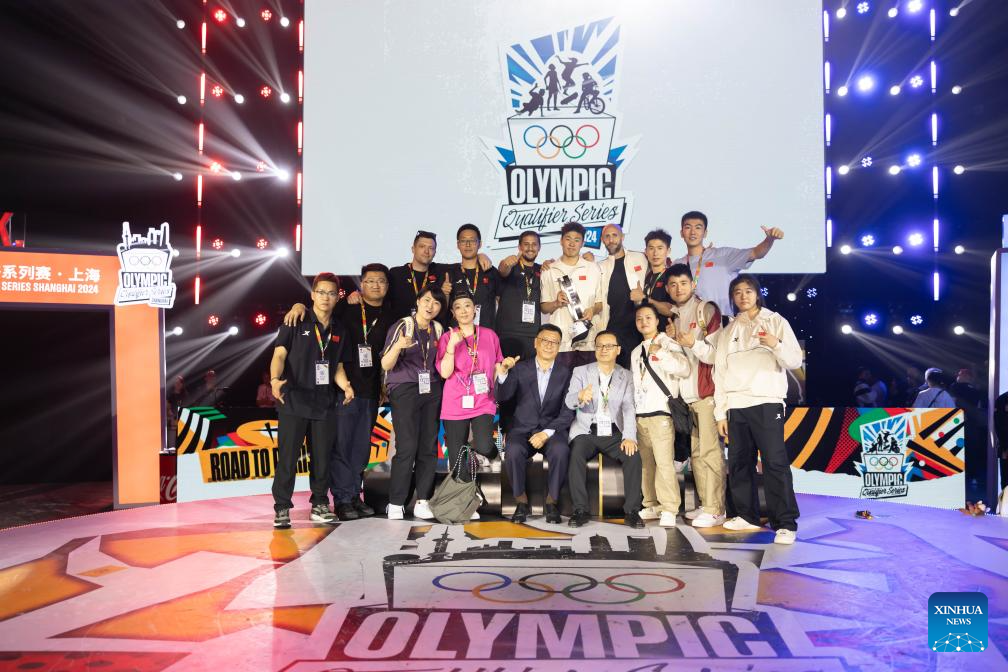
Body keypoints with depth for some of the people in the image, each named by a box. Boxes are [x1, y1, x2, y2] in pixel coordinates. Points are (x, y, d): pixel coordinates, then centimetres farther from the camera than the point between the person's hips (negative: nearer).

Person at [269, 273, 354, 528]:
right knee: (288, 457, -2)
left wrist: (345, 385, -5)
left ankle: (320, 505, 21)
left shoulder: (339, 330, 13)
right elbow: (279, 354, -8)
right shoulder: (296, 323, -1)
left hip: (325, 403, 4)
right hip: (294, 401, -4)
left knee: (322, 457, 9)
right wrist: (275, 379, -26)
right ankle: (282, 509, 6)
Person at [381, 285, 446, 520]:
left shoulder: (437, 328, 10)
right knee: (407, 448, -13)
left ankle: (422, 501, 7)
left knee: (429, 447, -1)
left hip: (431, 391, 5)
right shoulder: (402, 326, -5)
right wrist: (398, 346, -30)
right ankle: (395, 504, -3)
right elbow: (386, 364, -13)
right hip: (405, 390, -5)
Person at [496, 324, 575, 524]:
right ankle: (521, 501, -10)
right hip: (523, 430, 0)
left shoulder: (565, 373, 6)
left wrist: (546, 433, -14)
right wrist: (503, 372, -21)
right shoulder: (520, 369, 7)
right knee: (513, 451, -32)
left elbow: (567, 412, -1)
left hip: (553, 430, 0)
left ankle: (552, 501, -11)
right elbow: (502, 397, -4)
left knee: (561, 451, -33)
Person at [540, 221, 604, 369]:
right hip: (560, 340, 0)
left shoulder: (593, 268, 12)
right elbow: (543, 307, 11)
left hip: (589, 340, 0)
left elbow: (602, 301, 11)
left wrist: (593, 309, -10)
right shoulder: (549, 271, 11)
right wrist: (557, 303, -9)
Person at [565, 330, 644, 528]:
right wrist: (580, 397, -36)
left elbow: (628, 408, -2)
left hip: (614, 434, 1)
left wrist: (630, 437, -19)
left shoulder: (625, 376, 10)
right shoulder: (581, 372, 5)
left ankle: (632, 510, -15)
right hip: (586, 432, -1)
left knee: (633, 456, -25)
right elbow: (569, 402, -10)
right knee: (576, 455, -30)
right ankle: (580, 510, -21)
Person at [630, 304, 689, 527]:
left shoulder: (668, 344, 3)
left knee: (664, 461, -12)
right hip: (640, 414, 6)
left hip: (661, 412, -6)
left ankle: (669, 510, -9)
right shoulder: (636, 352, 22)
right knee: (645, 462, 4)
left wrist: (660, 353, -20)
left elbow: (684, 368, -14)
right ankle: (652, 505, 11)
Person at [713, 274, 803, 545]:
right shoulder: (728, 331, 15)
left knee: (775, 463, -10)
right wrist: (720, 413, 7)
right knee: (739, 464, 6)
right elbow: (720, 372, 12)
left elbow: (795, 361, 0)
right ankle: (747, 515, 18)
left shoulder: (776, 322, 6)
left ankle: (786, 523, -7)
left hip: (767, 403, -4)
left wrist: (776, 345, -21)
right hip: (735, 407, 4)